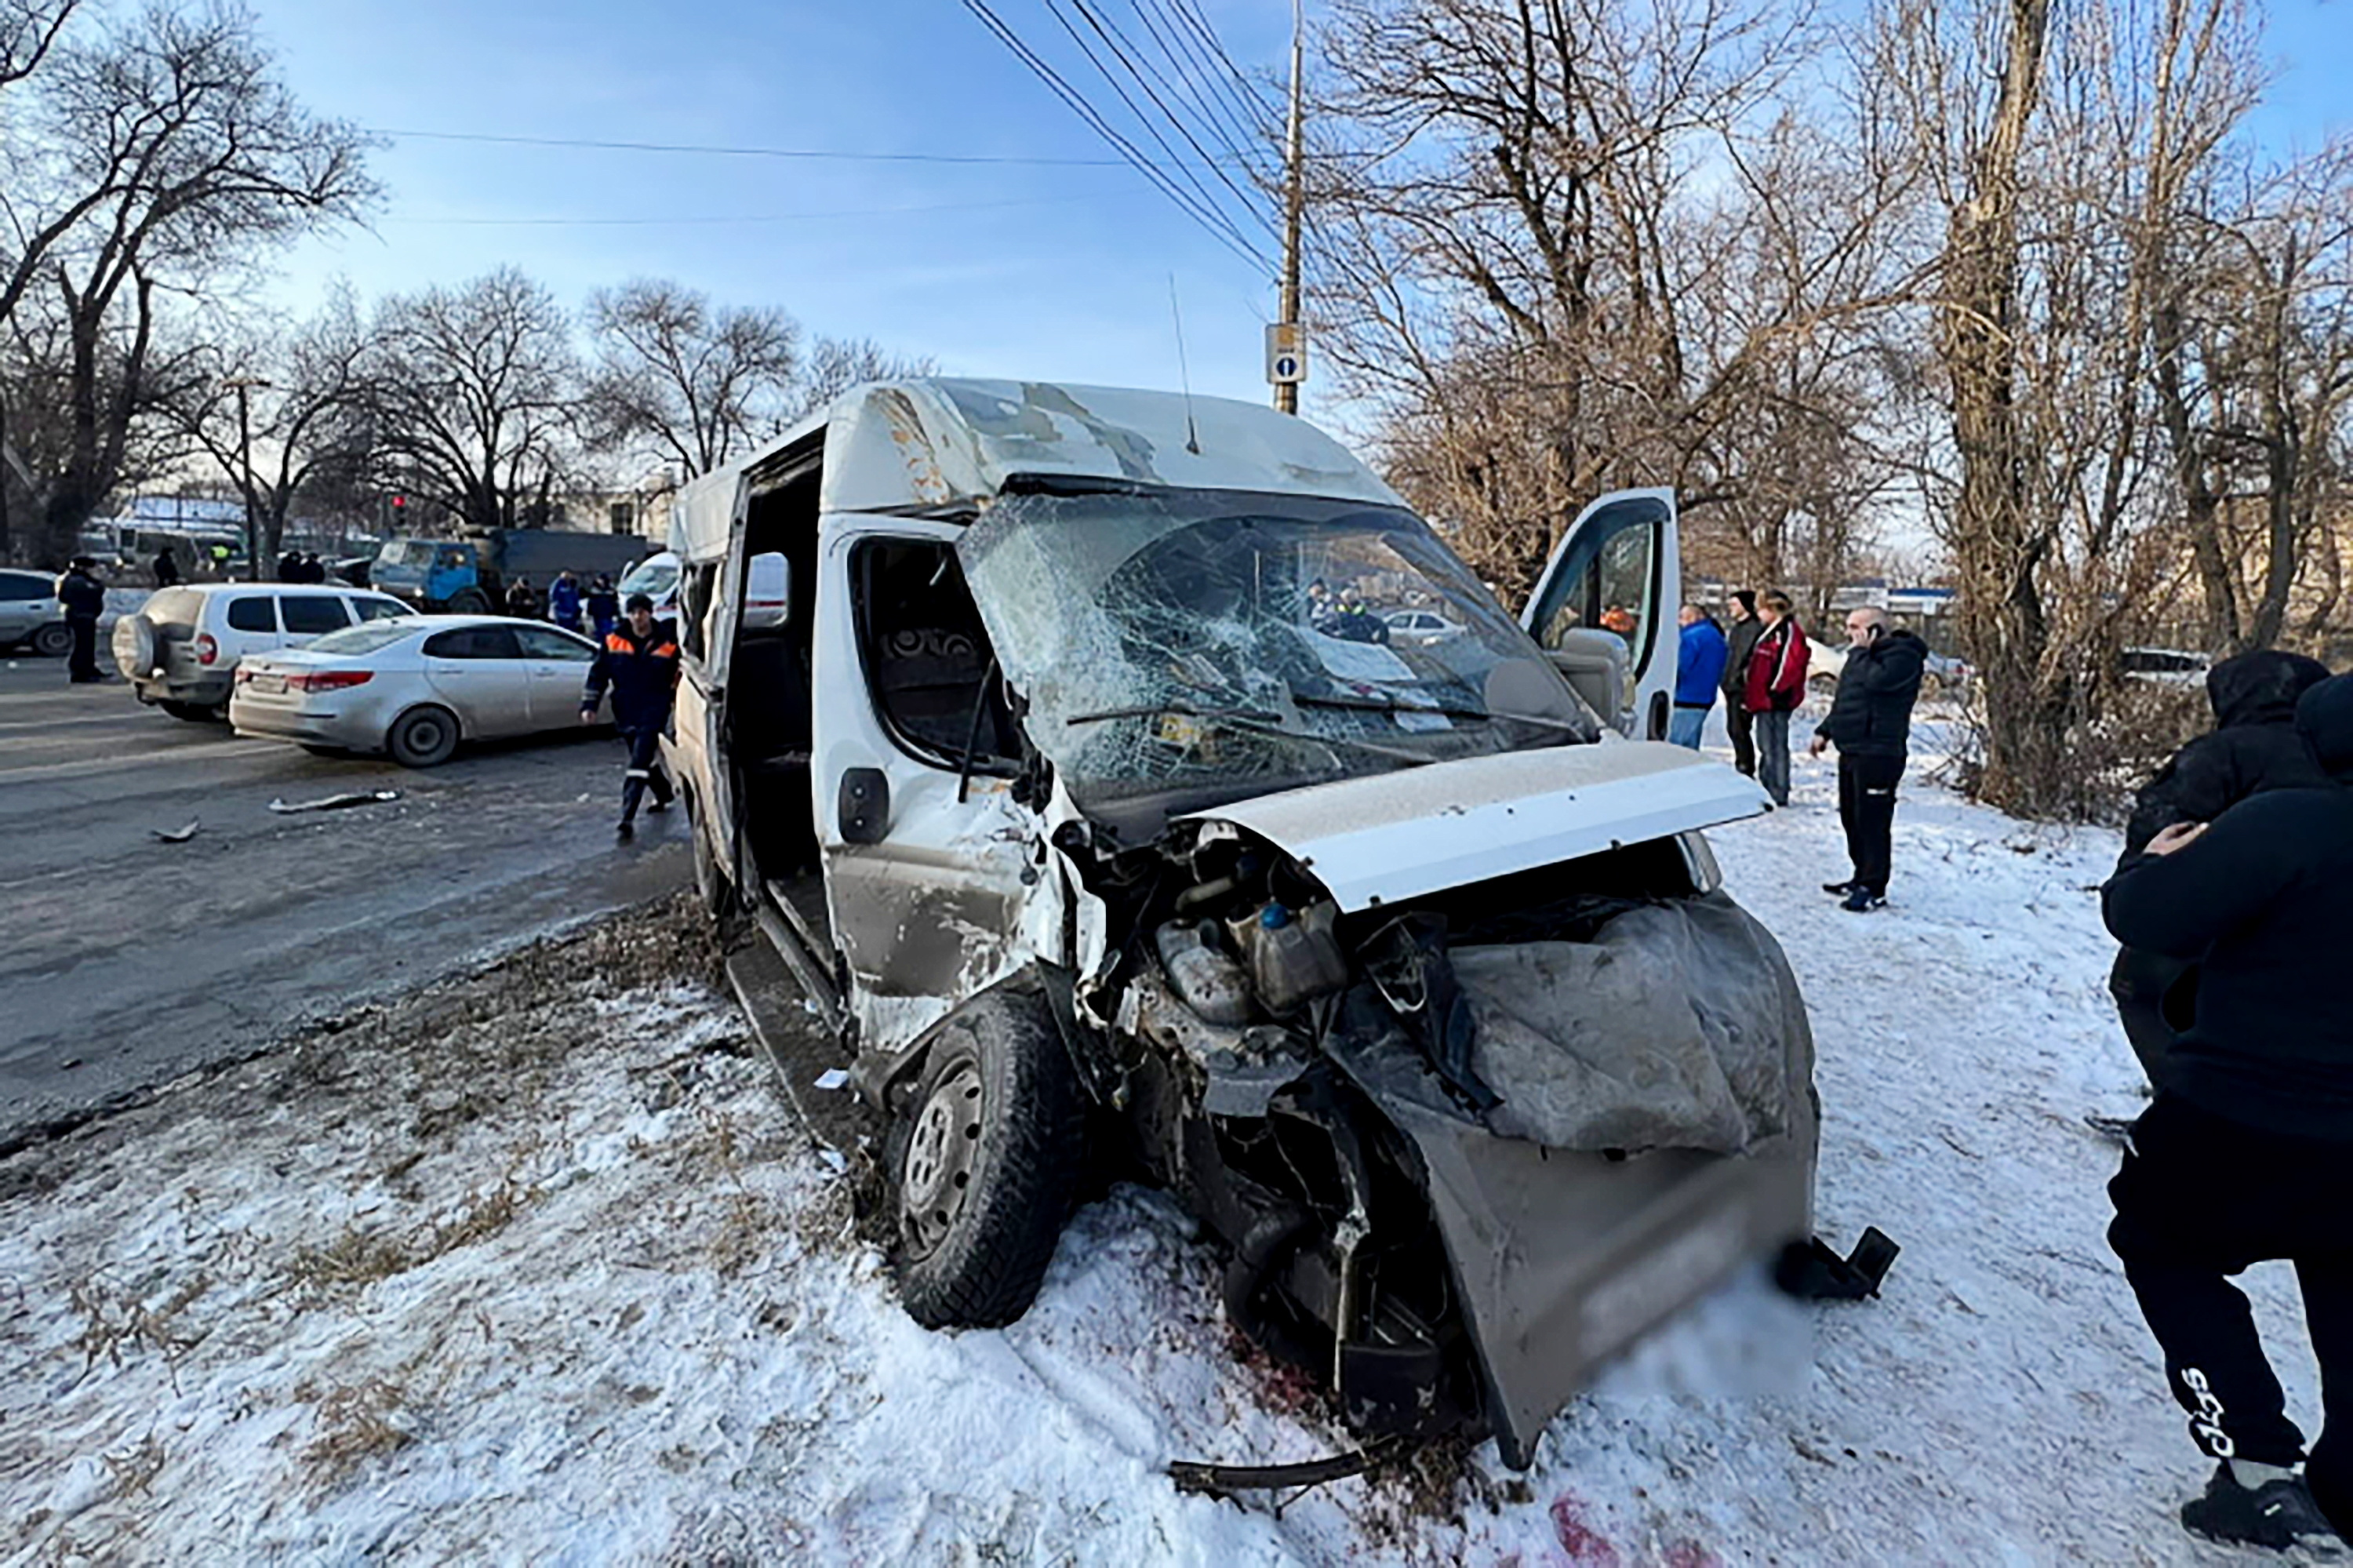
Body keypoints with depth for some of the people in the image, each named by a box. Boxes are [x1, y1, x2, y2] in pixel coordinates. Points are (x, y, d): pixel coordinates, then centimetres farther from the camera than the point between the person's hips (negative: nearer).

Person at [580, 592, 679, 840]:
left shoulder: (667, 644, -5)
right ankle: (664, 796, 44)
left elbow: (679, 680, 3)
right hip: (625, 713, 4)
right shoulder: (613, 640, 0)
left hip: (653, 713, -4)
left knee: (639, 763, -13)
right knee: (646, 759, 19)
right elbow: (598, 674, 3)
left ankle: (628, 818, -17)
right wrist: (589, 705, -3)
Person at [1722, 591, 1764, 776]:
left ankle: (1747, 770, -1)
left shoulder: (1755, 628, -13)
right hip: (1732, 687, 10)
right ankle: (1740, 765, 25)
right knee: (1733, 728, 15)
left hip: (1742, 689, -10)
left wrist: (1748, 690, -21)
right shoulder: (1737, 628, 17)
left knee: (1740, 730, -8)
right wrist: (1727, 682, 16)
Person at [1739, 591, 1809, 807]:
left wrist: (1775, 690, -18)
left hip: (1775, 701, -10)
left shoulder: (1788, 630, -12)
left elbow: (1790, 664, -20)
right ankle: (1768, 790, 24)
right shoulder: (1768, 631, 18)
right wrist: (1750, 694, 18)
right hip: (1763, 699, 10)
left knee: (1775, 747, -6)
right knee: (1766, 747, 16)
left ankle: (1778, 795, -1)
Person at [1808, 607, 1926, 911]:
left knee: (1872, 820, -8)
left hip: (1879, 753, -10)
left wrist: (1860, 651, -14)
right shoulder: (1865, 656, 21)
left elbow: (1877, 680, -28)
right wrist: (1825, 731, 20)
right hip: (1851, 750, 10)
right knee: (1852, 818, 15)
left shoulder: (1903, 655, -9)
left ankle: (1874, 888, -3)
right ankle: (1862, 877, 26)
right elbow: (1842, 701, 27)